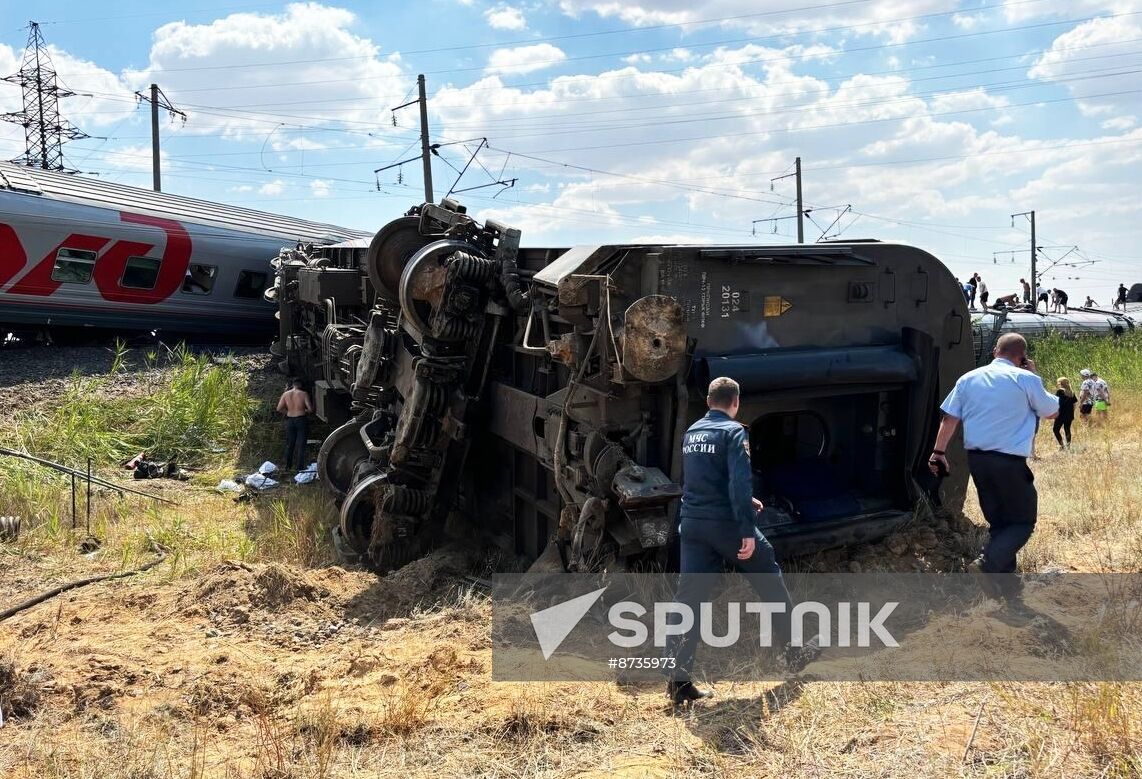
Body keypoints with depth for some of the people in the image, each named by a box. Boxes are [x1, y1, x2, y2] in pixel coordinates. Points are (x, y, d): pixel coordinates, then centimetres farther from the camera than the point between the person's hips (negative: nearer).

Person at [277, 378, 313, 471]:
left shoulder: (285, 394, 1)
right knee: (301, 444, 3)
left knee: (289, 444, 15)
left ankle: (287, 465, 24)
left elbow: (279, 408, -2)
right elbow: (310, 408, -13)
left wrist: (288, 412, 13)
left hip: (290, 420, 3)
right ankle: (299, 467, 5)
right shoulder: (304, 394, -8)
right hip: (301, 420, -3)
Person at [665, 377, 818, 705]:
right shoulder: (733, 432, -10)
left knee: (688, 597, 3)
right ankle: (794, 650, 31)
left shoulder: (691, 434, 13)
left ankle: (679, 680, -1)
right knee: (769, 579, 16)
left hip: (691, 523, 6)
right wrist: (748, 530, -21)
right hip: (725, 523, -6)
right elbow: (740, 482, -21)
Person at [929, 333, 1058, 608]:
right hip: (1009, 461, -5)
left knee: (998, 520, 15)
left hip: (976, 458, 5)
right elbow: (1052, 412, 8)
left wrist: (939, 451, 12)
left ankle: (1007, 585, 17)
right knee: (1023, 521, 7)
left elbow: (949, 419, 6)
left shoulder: (968, 378, 7)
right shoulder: (1026, 379, -6)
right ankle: (987, 564, -14)